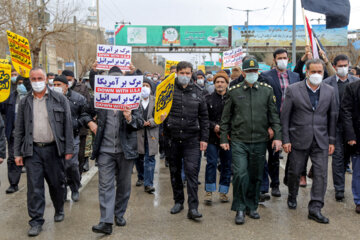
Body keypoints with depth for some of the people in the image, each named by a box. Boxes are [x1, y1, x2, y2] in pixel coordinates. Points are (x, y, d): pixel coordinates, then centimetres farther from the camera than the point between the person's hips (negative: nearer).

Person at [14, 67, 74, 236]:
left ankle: (59, 210, 35)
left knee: (57, 184, 11)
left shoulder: (60, 100, 1)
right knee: (34, 187, -1)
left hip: (53, 149, -1)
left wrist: (68, 149, -4)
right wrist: (18, 153, 4)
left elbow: (68, 125, 0)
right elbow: (19, 130, 10)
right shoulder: (24, 103, 8)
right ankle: (36, 221, 8)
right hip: (32, 150, 1)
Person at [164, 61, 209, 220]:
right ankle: (178, 201, 27)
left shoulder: (197, 92, 7)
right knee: (174, 171, 11)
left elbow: (204, 116, 10)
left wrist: (204, 138, 5)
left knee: (192, 171, -8)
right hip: (172, 137, 1)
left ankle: (193, 207, -5)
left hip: (192, 138, 0)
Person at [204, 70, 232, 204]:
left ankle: (223, 192, 18)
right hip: (212, 137, -1)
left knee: (227, 165, 7)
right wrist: (213, 126, -11)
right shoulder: (208, 99, 5)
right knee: (211, 164, -3)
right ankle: (209, 192, 6)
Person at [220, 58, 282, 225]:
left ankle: (252, 207, 27)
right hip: (239, 141, -2)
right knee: (240, 174, -11)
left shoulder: (267, 90, 6)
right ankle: (240, 209, 4)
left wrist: (277, 136, -1)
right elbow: (226, 117, 7)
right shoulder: (234, 91, 3)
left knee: (256, 176, 10)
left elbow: (274, 116, 7)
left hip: (259, 142, 2)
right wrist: (223, 138, 4)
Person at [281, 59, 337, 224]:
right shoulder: (293, 90, -4)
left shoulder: (329, 91, 5)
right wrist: (285, 139, -7)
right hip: (299, 140, -2)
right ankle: (292, 197, 36)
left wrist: (331, 140, 7)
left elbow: (332, 116, 9)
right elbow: (285, 116, -3)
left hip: (321, 141, 2)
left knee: (321, 174, -2)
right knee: (294, 172, 9)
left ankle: (315, 209, 6)